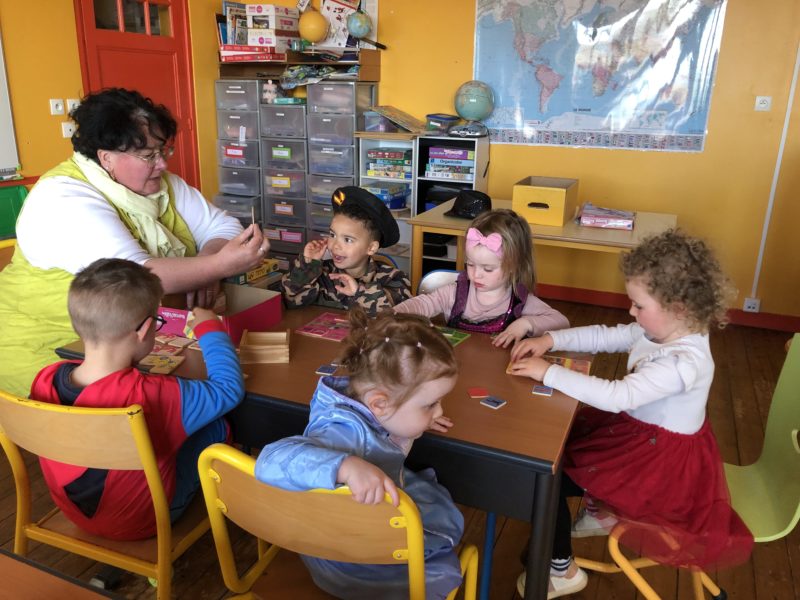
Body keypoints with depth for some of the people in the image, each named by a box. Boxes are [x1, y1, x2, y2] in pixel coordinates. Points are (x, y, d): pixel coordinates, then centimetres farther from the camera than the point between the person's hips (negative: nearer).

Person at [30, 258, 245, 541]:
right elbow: (229, 388, -22)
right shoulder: (152, 396, -37)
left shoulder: (45, 380, -20)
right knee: (218, 425, 8)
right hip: (142, 521, -5)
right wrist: (210, 328, -11)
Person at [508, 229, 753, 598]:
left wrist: (548, 373, -35)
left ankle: (561, 570, 13)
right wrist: (550, 340, -11)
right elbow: (604, 337, 2)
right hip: (639, 432, 9)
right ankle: (602, 513, 35)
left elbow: (616, 397, -40)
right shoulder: (660, 331, -7)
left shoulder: (684, 362, -34)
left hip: (661, 459, -9)